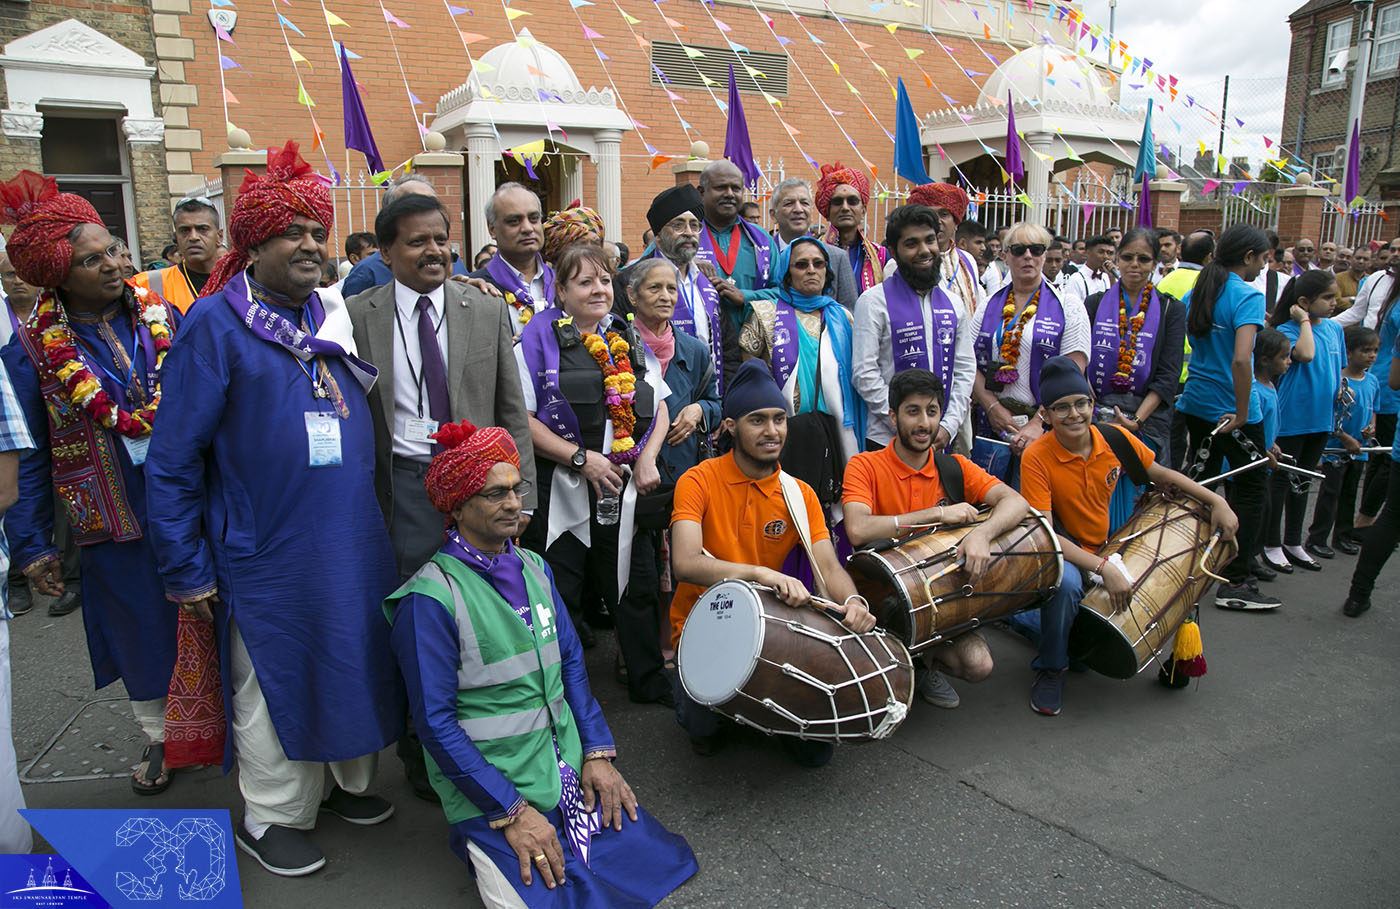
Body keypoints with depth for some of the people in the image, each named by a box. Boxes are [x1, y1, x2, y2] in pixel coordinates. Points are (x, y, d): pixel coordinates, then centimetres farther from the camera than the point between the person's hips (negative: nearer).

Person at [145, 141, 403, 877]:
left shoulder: (336, 315, 7)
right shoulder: (215, 325, -10)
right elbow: (173, 459, -10)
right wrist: (187, 570, -9)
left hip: (352, 543, 6)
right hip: (267, 552, -5)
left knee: (350, 660, 16)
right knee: (274, 680, 8)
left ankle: (343, 780, 38)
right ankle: (270, 815, 30)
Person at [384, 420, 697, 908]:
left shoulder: (534, 569, 6)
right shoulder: (430, 598, -15)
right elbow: (436, 722, -15)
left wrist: (597, 752, 0)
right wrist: (511, 812, -17)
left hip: (569, 770, 6)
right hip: (490, 791, -6)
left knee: (664, 863, 1)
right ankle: (480, 846, 11)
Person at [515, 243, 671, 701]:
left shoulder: (628, 338, 12)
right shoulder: (539, 339, -3)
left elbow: (659, 406, 15)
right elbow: (522, 419, -10)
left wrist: (647, 458, -1)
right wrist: (582, 459, -14)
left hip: (625, 490, 4)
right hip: (561, 491, -4)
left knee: (635, 587, 13)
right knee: (559, 596, 3)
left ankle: (650, 683, 31)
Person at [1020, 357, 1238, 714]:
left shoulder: (1115, 438, -7)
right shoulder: (1037, 458, -22)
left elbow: (1160, 474, 11)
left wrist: (1216, 501, 0)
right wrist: (1103, 568, -34)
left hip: (1104, 547, 6)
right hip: (1062, 553, -6)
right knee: (1066, 583, -37)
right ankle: (1050, 669, -10)